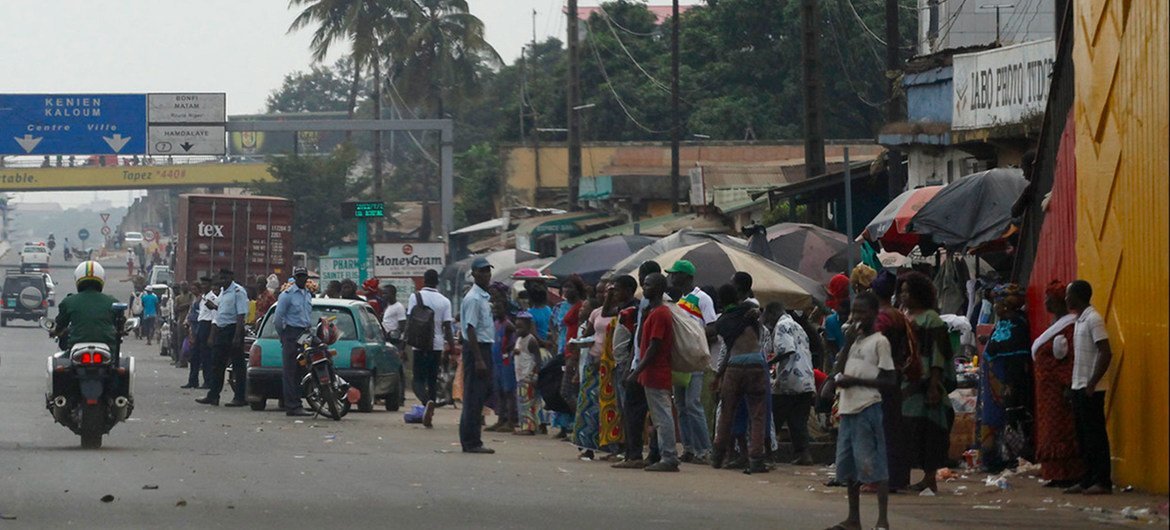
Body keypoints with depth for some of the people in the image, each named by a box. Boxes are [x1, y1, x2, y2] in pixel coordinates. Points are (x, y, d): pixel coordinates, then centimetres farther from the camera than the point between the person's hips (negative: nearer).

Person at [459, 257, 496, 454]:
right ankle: (471, 442, -6)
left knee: (481, 394, 11)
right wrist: (478, 359, -23)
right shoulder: (473, 299, -14)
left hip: (484, 347, 10)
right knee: (474, 396, -8)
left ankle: (471, 441, 15)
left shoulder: (485, 297, 16)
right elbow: (471, 329, -19)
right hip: (475, 348, -10)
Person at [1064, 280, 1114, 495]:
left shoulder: (1093, 319, -13)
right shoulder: (1080, 320, 15)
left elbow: (1106, 353, -20)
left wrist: (1092, 384, -21)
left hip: (1091, 389, -9)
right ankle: (1088, 480, 15)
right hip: (1079, 387, 9)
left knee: (1095, 435, -6)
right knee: (1083, 435, 11)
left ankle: (1103, 482, -4)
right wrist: (1076, 385, 15)